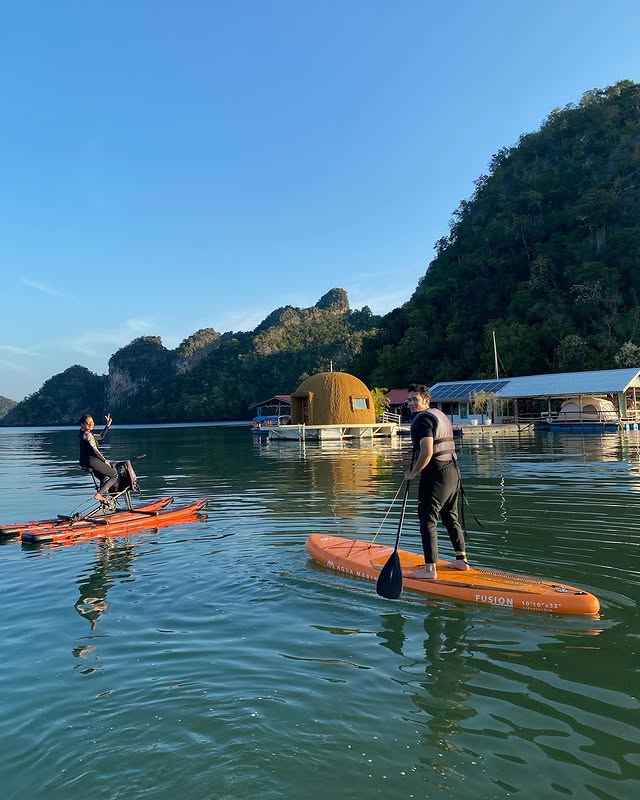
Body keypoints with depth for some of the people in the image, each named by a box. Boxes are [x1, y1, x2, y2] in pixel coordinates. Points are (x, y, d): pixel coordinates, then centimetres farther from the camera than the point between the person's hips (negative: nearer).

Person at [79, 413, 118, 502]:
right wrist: (105, 461, -9)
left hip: (86, 462, 10)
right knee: (114, 475, -3)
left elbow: (101, 437, 25)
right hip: (92, 460, -10)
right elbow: (95, 450, -18)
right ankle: (98, 494, -10)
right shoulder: (87, 434, -15)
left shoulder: (85, 434, 15)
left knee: (104, 478, 29)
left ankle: (104, 498, 31)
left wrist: (108, 425, 20)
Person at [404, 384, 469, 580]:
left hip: (436, 475, -10)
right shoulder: (441, 415, 17)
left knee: (428, 520, -5)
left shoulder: (422, 419, -14)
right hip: (453, 471, 10)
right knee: (451, 517, 19)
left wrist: (413, 472, -11)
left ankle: (430, 569, -5)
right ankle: (462, 560, 28)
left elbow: (427, 452, -24)